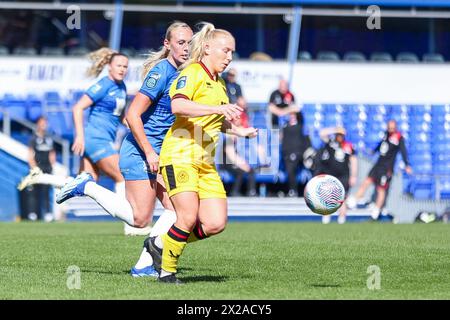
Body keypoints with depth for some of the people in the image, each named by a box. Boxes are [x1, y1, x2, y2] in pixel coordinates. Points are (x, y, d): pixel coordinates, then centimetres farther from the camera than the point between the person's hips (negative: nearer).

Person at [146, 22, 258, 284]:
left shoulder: (220, 84, 21)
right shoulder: (193, 73, -5)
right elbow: (178, 106, -24)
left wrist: (239, 131, 24)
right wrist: (217, 108, -32)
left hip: (205, 162, 8)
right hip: (180, 154, -8)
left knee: (216, 224, -6)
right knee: (189, 217, -18)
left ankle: (162, 244, 14)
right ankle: (167, 270, 1)